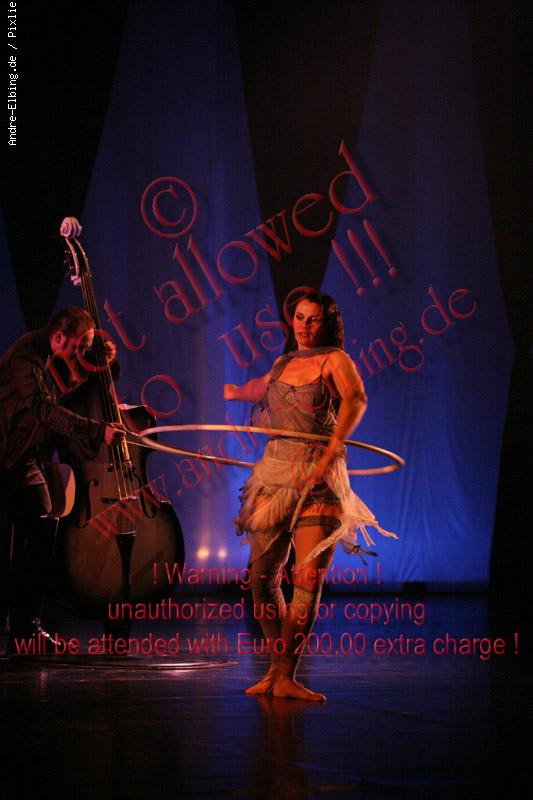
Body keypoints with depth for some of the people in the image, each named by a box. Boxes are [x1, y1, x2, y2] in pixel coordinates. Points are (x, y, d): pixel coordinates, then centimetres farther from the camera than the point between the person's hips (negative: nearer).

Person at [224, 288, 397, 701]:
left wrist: (330, 454, -37)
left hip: (320, 480, -5)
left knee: (309, 580, -14)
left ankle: (286, 677, -10)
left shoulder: (335, 360, -2)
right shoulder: (284, 363, 15)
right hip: (274, 474, 5)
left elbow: (356, 399, -24)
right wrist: (236, 392, 61)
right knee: (262, 578, 0)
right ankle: (277, 667, 16)